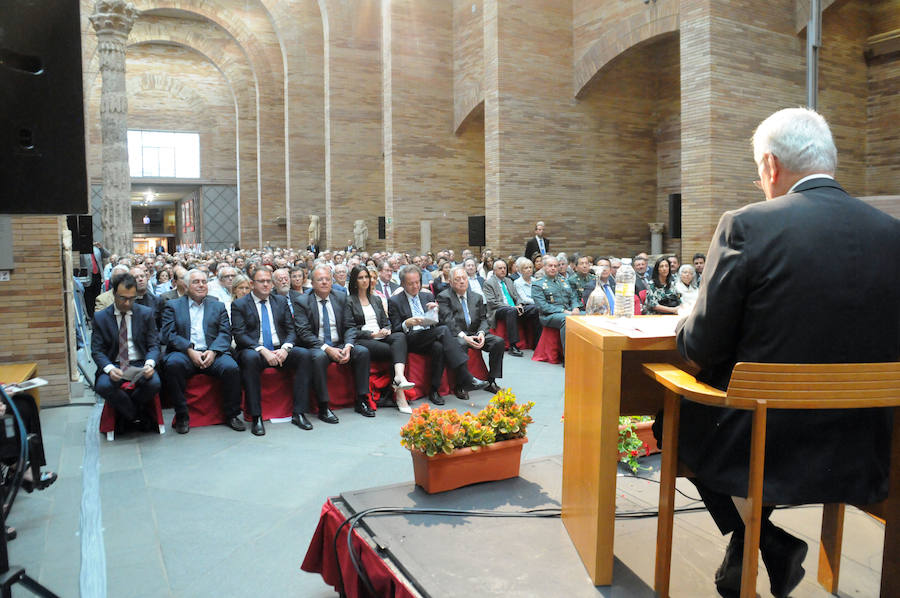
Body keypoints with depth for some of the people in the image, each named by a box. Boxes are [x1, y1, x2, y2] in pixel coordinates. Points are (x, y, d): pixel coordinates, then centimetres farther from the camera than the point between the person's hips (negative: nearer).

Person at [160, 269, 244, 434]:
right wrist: (190, 350, -14)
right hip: (183, 352, -1)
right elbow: (169, 334, 1)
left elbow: (225, 333, 8)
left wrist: (213, 351, -12)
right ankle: (182, 415, -18)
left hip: (212, 353, 1)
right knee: (172, 364, -34)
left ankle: (231, 414, -10)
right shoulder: (173, 306, 15)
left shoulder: (218, 306, 19)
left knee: (231, 368, -29)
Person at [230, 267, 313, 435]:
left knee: (304, 354, -24)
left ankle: (298, 413, -23)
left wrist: (285, 348, -12)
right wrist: (262, 350, -21)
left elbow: (291, 330, 10)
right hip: (254, 350, -3)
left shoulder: (281, 301, 15)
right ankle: (256, 417, -31)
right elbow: (239, 335, -7)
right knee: (250, 357, -37)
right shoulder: (239, 305, 5)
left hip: (279, 351, 3)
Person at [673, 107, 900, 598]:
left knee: (675, 416, 23)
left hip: (760, 448, -5)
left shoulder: (745, 226, -15)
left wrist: (685, 329, 9)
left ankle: (765, 541, 16)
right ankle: (745, 555, 35)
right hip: (860, 457, 6)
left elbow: (700, 349, -13)